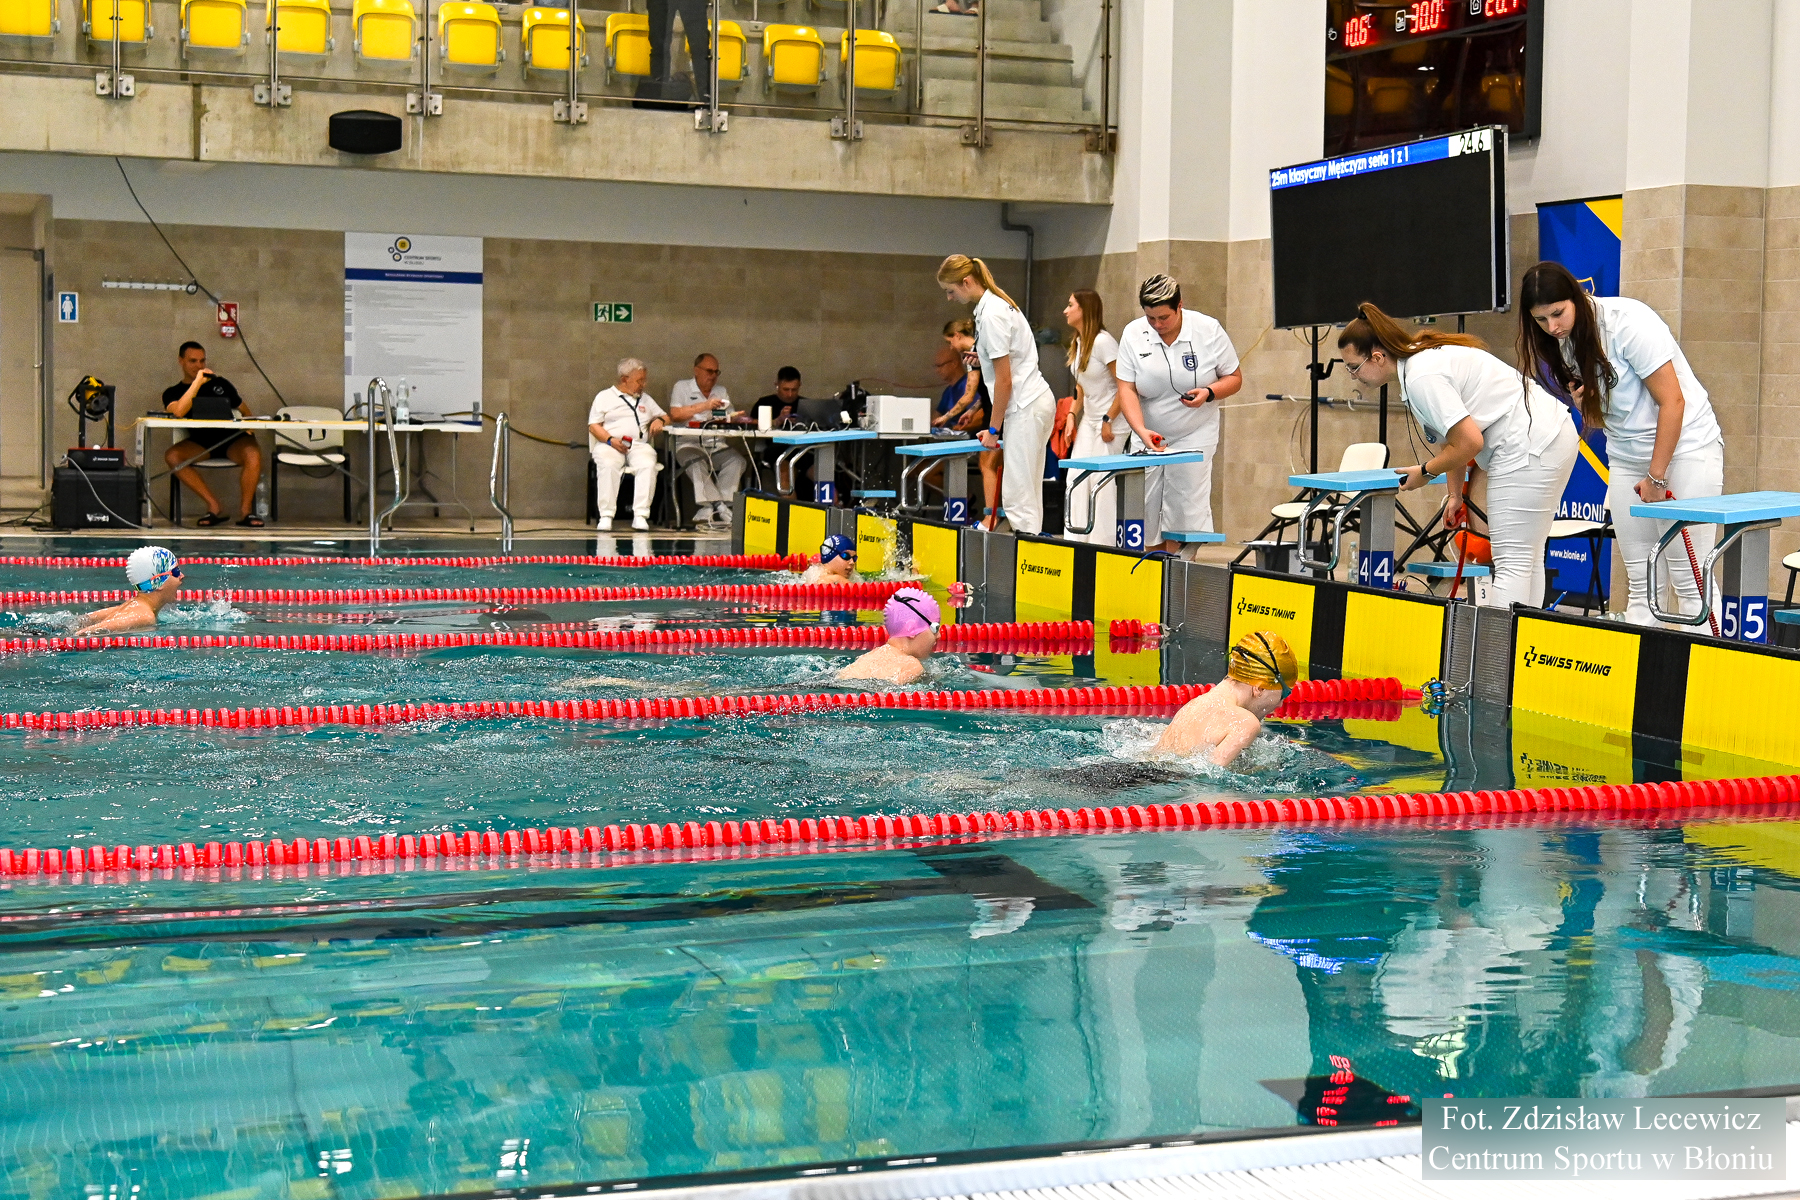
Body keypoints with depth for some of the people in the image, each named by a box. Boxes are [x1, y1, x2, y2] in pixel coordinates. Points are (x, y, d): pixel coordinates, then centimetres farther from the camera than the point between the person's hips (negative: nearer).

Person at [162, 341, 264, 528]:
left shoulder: (220, 383, 20)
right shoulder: (173, 393, 12)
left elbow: (244, 411, 25)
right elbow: (178, 411, -13)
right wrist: (197, 382, -9)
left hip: (231, 438, 0)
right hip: (201, 443, 0)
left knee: (253, 454, -34)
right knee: (172, 456, -30)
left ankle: (245, 510, -19)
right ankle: (214, 507, -25)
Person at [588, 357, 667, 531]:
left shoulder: (645, 399, 28)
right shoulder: (605, 397, 14)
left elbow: (666, 416, 30)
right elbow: (593, 426, 5)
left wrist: (659, 420, 5)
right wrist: (610, 440, -13)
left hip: (639, 445, 3)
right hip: (609, 444, -3)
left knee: (648, 465, -32)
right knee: (608, 465, -38)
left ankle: (640, 516, -35)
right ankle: (606, 516, -36)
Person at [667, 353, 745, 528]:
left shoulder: (722, 392, 23)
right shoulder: (682, 388, 9)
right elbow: (675, 414, -8)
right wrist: (705, 406, -14)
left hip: (717, 446, 4)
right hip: (689, 443, -4)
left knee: (737, 461, -27)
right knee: (697, 464, -37)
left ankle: (707, 509, -34)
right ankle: (719, 507, -41)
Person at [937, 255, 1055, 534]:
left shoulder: (992, 314, -16)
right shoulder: (990, 305, 13)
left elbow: (1004, 380, -16)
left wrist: (993, 429, -11)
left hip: (1026, 408, -10)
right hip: (1033, 403, 10)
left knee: (1017, 494, -10)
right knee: (1027, 493, 10)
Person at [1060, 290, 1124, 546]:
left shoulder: (1103, 342, -18)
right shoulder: (1077, 343, 8)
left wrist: (1109, 421, -18)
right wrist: (1073, 416, 8)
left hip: (1112, 422, -9)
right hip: (1089, 420, 9)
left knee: (1103, 484, -7)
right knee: (1077, 481, 3)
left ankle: (1105, 543, 1)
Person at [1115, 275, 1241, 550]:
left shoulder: (1208, 330, -6)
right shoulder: (1133, 334, -3)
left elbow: (1234, 378, 3)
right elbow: (1126, 388, -7)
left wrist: (1209, 392, -19)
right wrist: (1141, 430, -22)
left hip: (1194, 437, -2)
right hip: (1149, 437, 2)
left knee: (1186, 515, -10)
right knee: (1146, 519, 0)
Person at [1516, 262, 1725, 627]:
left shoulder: (1628, 322, -19)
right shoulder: (1561, 344, 3)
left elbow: (1672, 401, -18)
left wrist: (1657, 477, -16)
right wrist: (1582, 404, -12)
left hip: (1684, 447, -7)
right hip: (1627, 458, 7)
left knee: (1689, 578, -9)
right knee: (1641, 583, 3)